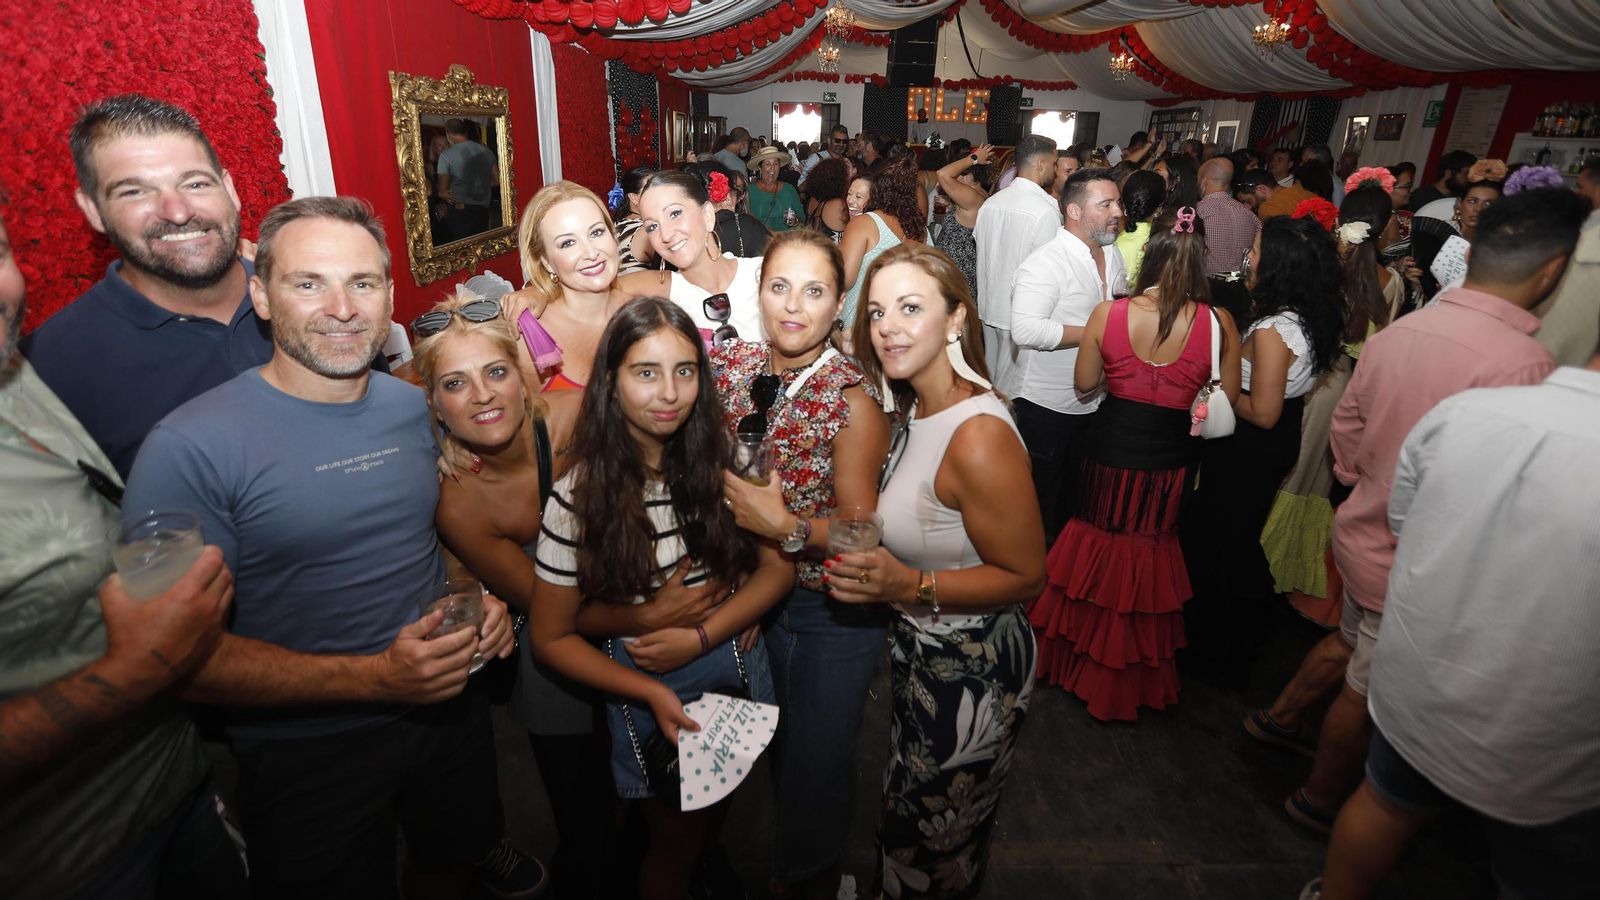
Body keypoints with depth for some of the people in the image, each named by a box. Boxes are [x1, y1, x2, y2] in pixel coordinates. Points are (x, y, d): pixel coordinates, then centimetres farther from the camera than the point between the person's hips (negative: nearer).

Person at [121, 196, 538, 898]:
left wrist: (482, 598, -8)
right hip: (306, 751, -5)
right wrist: (373, 677, -29)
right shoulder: (191, 447, -21)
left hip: (451, 710, 5)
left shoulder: (413, 407, -3)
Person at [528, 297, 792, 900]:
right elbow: (551, 638, -11)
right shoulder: (578, 499, -20)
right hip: (647, 691, -3)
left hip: (738, 669, 3)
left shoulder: (724, 460, -13)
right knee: (674, 840, 19)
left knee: (715, 819, 29)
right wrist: (651, 692, -21)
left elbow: (777, 566, -6)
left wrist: (698, 638, -18)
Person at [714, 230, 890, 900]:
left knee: (818, 762, 13)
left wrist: (786, 526, -30)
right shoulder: (731, 366, -7)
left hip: (833, 610, -5)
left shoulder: (853, 398, -21)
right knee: (774, 744, 26)